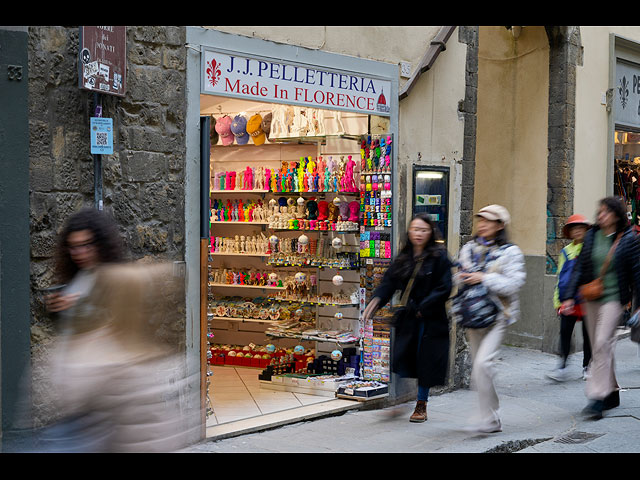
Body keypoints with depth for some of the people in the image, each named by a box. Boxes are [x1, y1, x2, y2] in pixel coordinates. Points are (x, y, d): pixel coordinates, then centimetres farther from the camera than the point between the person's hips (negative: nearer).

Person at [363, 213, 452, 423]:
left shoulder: (439, 257, -8)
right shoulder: (403, 258, 8)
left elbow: (443, 289, -11)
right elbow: (389, 281, 3)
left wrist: (422, 308, -16)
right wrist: (376, 300, -15)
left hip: (430, 320, -4)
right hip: (407, 319, 4)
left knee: (425, 362, 5)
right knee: (402, 359, -2)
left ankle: (421, 406, 22)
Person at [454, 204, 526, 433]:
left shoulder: (510, 252, -4)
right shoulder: (468, 248, 12)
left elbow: (513, 284, -13)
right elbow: (457, 279, 19)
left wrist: (484, 278, -18)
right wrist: (463, 278, -4)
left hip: (497, 314, -6)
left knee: (483, 362, -21)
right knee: (477, 366, 9)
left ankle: (488, 418, -11)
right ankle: (492, 419, 22)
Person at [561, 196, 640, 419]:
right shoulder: (591, 236, 6)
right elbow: (580, 268, 8)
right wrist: (570, 296, 1)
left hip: (614, 297, -5)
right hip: (591, 298, 5)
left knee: (602, 343, -17)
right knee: (598, 347, 10)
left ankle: (598, 397, -16)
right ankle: (612, 392, 25)